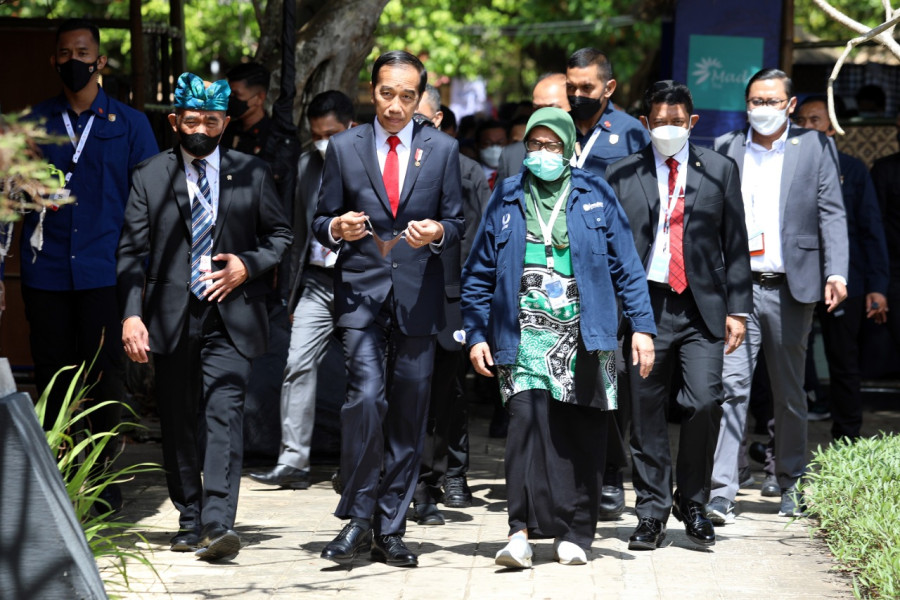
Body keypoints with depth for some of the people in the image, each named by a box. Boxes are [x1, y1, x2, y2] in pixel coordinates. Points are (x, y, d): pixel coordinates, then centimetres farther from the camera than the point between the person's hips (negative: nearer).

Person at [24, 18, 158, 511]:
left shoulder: (129, 125, 8)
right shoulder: (34, 123, 11)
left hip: (104, 271, -1)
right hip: (46, 269, 1)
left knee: (104, 374, -1)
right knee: (52, 374, 4)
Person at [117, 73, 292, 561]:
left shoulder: (251, 174, 7)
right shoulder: (150, 177, 5)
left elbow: (280, 235, 14)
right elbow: (131, 252, 2)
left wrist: (248, 265, -5)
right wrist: (131, 314, -9)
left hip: (230, 317, -2)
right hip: (171, 315, 2)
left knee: (223, 413, -15)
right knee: (178, 423, 8)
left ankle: (218, 524, -23)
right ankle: (189, 520, 22)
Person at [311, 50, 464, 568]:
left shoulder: (443, 149, 8)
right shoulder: (344, 148, 6)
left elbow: (457, 224, 9)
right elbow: (322, 223, 10)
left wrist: (435, 232, -13)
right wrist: (337, 228, -13)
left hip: (418, 297, 1)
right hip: (361, 292, -1)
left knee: (409, 416, 3)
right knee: (366, 398, -19)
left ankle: (391, 530, 12)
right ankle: (358, 519, -7)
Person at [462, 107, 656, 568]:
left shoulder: (595, 195, 8)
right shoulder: (507, 198, 10)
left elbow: (626, 266, 7)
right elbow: (479, 273, 13)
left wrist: (643, 326, 0)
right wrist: (476, 334, 5)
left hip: (584, 337, 1)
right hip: (525, 335, 0)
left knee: (582, 434, 2)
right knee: (526, 419, -17)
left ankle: (574, 534, 11)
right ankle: (522, 530, -20)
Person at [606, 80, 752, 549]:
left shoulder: (719, 170, 9)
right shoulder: (621, 176, 7)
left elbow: (735, 243, 9)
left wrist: (737, 308, 3)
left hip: (702, 308, 0)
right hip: (645, 306, 0)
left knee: (704, 404, -10)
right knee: (646, 414, 1)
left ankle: (693, 503, 8)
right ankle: (652, 514, 11)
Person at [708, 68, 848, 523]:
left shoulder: (815, 148, 6)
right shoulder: (725, 149, 9)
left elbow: (831, 214, 1)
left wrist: (836, 273, -10)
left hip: (791, 288, 0)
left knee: (790, 391, 10)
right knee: (730, 384, -11)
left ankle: (792, 483, 25)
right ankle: (720, 492, -14)